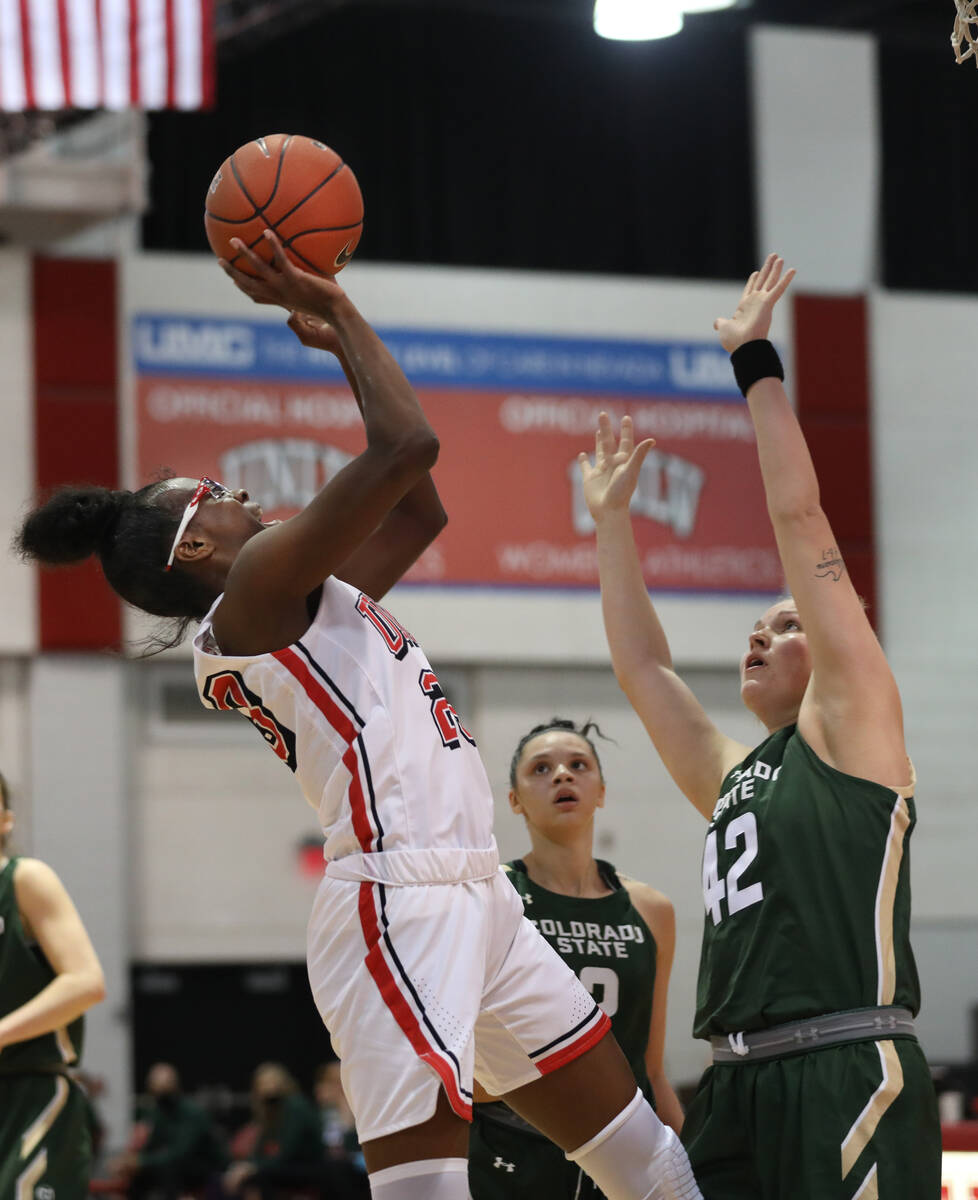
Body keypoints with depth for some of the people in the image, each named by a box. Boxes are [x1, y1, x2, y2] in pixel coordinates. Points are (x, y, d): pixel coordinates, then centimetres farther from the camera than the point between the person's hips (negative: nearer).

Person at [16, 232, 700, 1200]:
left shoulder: (311, 598, 20)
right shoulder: (255, 590, -8)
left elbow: (418, 507, 29)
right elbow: (406, 445, -14)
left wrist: (340, 342, 26)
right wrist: (336, 311, -1)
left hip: (473, 900, 10)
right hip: (397, 906, -10)